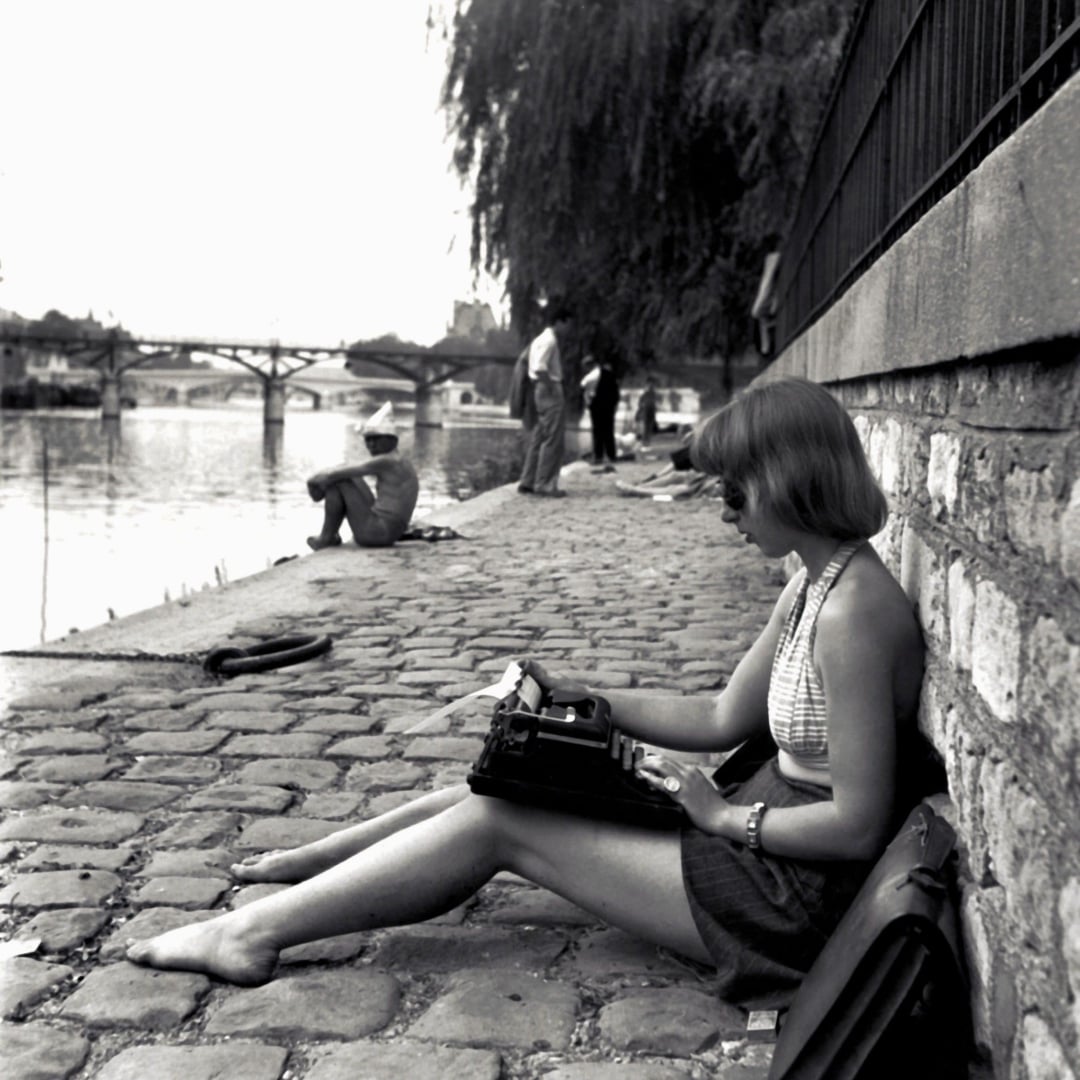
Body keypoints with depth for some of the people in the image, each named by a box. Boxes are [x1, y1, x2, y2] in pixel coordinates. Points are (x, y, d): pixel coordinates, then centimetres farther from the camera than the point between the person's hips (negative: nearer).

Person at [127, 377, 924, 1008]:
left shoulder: (854, 611, -25)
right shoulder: (813, 586, 7)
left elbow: (858, 825, -25)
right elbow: (723, 719, 14)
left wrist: (727, 816, -15)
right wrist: (580, 697, 7)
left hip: (790, 898, -9)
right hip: (761, 837, 9)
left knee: (500, 824, -8)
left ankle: (255, 934, 3)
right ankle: (301, 869, 22)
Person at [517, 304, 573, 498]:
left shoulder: (542, 339, 17)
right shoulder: (549, 341, -14)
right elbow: (539, 368, -25)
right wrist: (552, 388, -18)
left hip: (541, 391, 10)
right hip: (550, 391, -10)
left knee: (538, 439, 12)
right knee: (552, 440, -6)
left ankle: (528, 482, 15)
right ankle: (545, 484, -5)